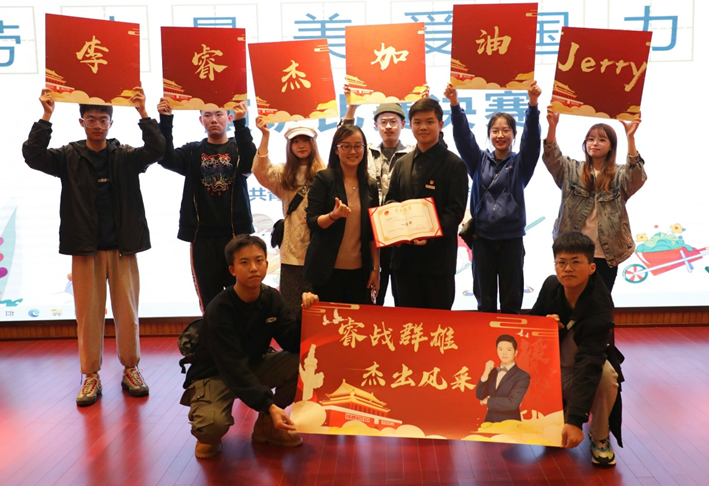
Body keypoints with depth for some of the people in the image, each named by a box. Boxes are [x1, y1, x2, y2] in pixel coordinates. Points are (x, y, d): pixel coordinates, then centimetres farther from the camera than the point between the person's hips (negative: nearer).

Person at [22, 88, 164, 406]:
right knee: (88, 313, 4)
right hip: (85, 248, 0)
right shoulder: (69, 157, 4)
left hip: (122, 247, 0)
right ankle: (91, 375, 15)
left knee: (127, 310, 5)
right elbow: (32, 155, -10)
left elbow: (157, 149, -11)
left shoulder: (125, 156, 4)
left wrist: (143, 113, -21)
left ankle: (131, 369, 20)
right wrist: (46, 116, -17)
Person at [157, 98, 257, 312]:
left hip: (236, 234, -1)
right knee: (209, 301, 6)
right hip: (203, 238, 1)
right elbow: (167, 158, -8)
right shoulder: (193, 152, 11)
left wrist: (240, 123, -27)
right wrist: (165, 120, -21)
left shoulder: (238, 149, 8)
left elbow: (249, 163, -15)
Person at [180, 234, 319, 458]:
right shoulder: (219, 309, -26)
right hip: (214, 375, -5)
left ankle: (266, 424, 3)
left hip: (254, 366, 6)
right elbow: (233, 368, -32)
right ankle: (208, 436, 5)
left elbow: (294, 344, -12)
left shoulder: (271, 298, -8)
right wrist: (269, 405, -41)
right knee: (214, 424, -37)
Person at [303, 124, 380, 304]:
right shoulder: (324, 179, -3)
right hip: (328, 270, -3)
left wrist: (375, 268, 7)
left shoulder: (370, 186, 9)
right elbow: (311, 221, -8)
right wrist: (334, 215, -27)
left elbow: (373, 232, 11)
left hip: (360, 271, 4)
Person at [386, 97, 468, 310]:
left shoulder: (453, 164, -4)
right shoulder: (402, 163, 13)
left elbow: (456, 210, -11)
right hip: (404, 254, 5)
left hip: (438, 254, -4)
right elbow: (391, 201, 13)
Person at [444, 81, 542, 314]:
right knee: (484, 301, 10)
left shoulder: (520, 163, 3)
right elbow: (463, 136, -4)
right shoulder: (479, 161, 7)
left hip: (512, 239, -1)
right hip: (482, 239, 1)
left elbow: (532, 138, -12)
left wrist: (533, 103, -27)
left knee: (511, 302, 8)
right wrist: (455, 104, -19)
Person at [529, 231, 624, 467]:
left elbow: (588, 365, -41)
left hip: (581, 371, -3)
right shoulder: (550, 286, -14)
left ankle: (600, 437, -7)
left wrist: (575, 420, -49)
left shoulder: (600, 308, -30)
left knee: (607, 375, -37)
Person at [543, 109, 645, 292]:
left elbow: (637, 178, -18)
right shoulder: (571, 171, 6)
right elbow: (552, 159, -10)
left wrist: (630, 137, -28)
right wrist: (552, 127, -26)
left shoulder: (619, 175, 3)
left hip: (606, 255, 0)